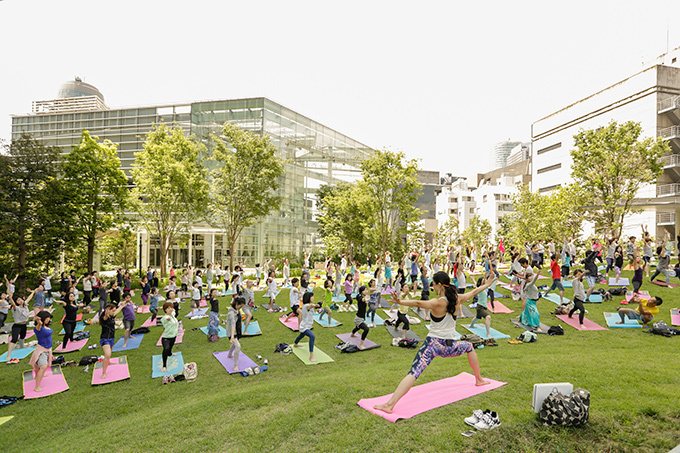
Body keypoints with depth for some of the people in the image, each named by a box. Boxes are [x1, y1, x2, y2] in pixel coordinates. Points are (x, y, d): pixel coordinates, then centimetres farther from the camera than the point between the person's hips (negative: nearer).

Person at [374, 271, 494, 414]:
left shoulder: (438, 303, -14)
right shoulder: (457, 299, 1)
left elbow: (419, 303, -32)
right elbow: (474, 292, 20)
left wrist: (400, 302, -39)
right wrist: (487, 285, 37)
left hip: (433, 344, -5)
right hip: (449, 347, 5)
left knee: (413, 373, -11)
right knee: (469, 346, 37)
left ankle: (390, 404, -19)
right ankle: (479, 379, 48)